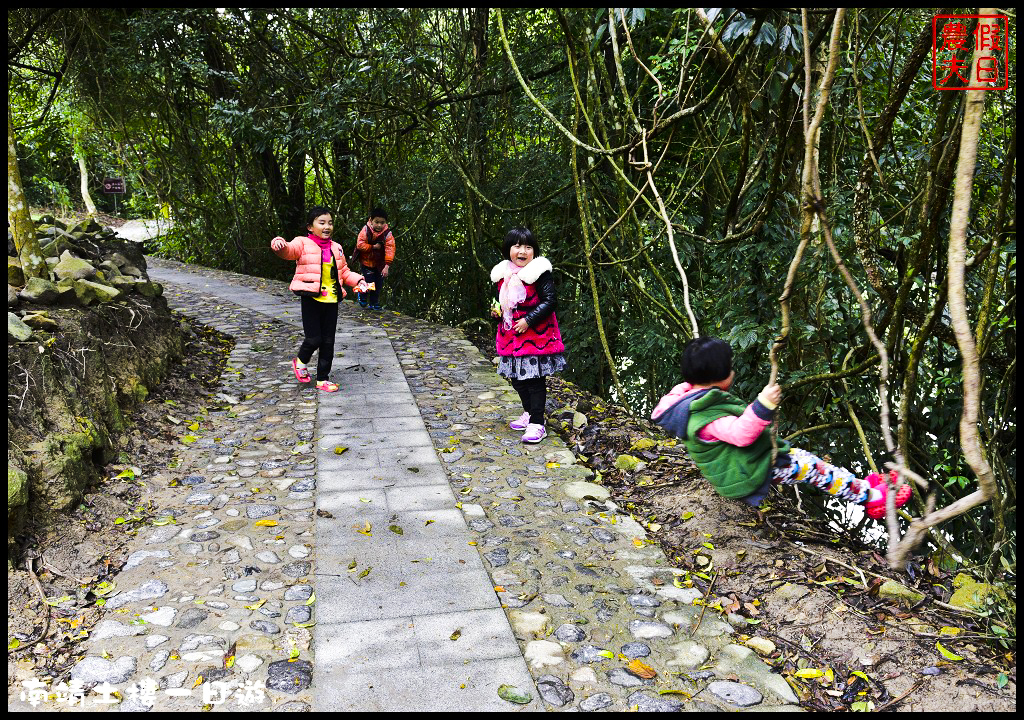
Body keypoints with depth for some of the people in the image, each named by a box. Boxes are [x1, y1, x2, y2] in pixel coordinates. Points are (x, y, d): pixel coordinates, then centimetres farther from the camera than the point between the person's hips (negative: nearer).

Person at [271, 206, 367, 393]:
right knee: (314, 339, -8)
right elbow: (289, 251, -23)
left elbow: (344, 272, 21)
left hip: (331, 300, 5)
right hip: (312, 299, -5)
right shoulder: (303, 244, -4)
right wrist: (279, 244, -45)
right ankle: (300, 362, 25)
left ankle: (323, 379, 20)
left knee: (328, 342, 8)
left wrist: (358, 280, 5)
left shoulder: (336, 248, 13)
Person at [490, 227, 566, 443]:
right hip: (511, 335, 7)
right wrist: (497, 310, 3)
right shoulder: (503, 274, 8)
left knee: (535, 379, -2)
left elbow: (549, 302, -15)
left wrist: (528, 320, -20)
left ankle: (537, 424, 6)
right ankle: (529, 413, 36)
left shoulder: (540, 273, -12)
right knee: (517, 378, 16)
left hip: (535, 335, -7)